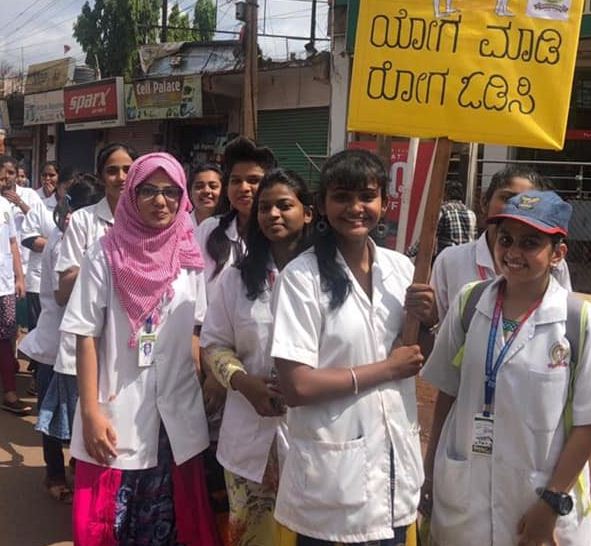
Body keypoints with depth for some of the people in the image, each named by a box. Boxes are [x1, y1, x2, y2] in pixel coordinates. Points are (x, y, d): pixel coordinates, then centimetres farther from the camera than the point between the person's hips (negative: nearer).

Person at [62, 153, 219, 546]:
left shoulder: (190, 256, 3)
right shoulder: (106, 255, -6)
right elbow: (86, 337, -7)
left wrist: (206, 386, 5)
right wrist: (90, 412, -11)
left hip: (178, 414, 3)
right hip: (119, 413, -3)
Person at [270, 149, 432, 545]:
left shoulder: (402, 268, 2)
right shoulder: (302, 276, -14)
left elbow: (422, 361, 11)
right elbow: (296, 386, -18)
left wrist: (427, 323, -10)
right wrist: (386, 368, -13)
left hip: (395, 460, 5)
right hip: (334, 474, -4)